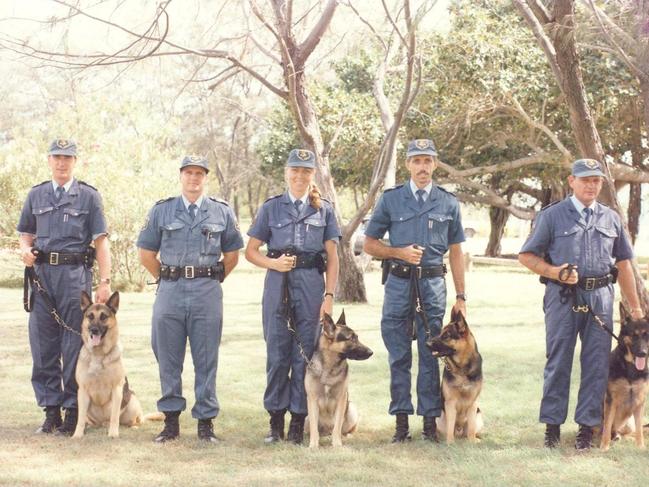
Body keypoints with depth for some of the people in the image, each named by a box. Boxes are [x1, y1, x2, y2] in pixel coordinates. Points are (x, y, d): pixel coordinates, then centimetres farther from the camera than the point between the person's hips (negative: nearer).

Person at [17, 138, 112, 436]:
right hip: (42, 273, 3)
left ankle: (73, 411, 4)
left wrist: (105, 281, -8)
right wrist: (25, 250, -5)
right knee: (43, 345, 3)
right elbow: (26, 233, 19)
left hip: (75, 274, -3)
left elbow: (100, 241, 0)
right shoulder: (36, 195, 14)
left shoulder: (88, 196, 5)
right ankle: (51, 410, 10)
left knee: (74, 346, -2)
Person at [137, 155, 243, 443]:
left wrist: (211, 280, 11)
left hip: (207, 292, -1)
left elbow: (232, 256, 13)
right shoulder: (161, 211, 7)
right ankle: (171, 421, 13)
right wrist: (168, 279, 10)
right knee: (168, 359, 5)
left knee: (206, 360, 2)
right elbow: (146, 254, 11)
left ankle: (206, 421, 9)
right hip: (170, 292, 1)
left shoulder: (222, 212, 7)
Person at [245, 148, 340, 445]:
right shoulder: (271, 208, 8)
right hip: (278, 284, 0)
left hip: (312, 283, 0)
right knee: (277, 352, 2)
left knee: (305, 353, 1)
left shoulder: (324, 210, 9)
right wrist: (274, 263, -10)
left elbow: (332, 258, 7)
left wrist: (329, 296, -2)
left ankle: (298, 422, 8)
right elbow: (251, 251, 9)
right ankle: (276, 419, 10)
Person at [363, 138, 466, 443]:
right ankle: (401, 420, 9)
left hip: (433, 284, 0)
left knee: (430, 356, 3)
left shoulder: (448, 203, 8)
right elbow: (369, 244, 7)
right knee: (399, 356, 3)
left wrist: (460, 296, 6)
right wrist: (400, 253, -11)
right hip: (399, 283, 0)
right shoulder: (391, 200, 4)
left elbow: (455, 252, 10)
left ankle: (430, 420, 9)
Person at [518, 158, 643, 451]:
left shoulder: (610, 218, 13)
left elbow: (623, 264, 17)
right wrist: (554, 272, -14)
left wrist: (634, 307, 15)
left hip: (601, 297, 3)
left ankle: (587, 425, 10)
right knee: (558, 361, 2)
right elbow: (527, 256, 3)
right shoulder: (552, 215, 3)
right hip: (563, 296, -3)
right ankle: (552, 424, 10)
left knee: (597, 363, 2)